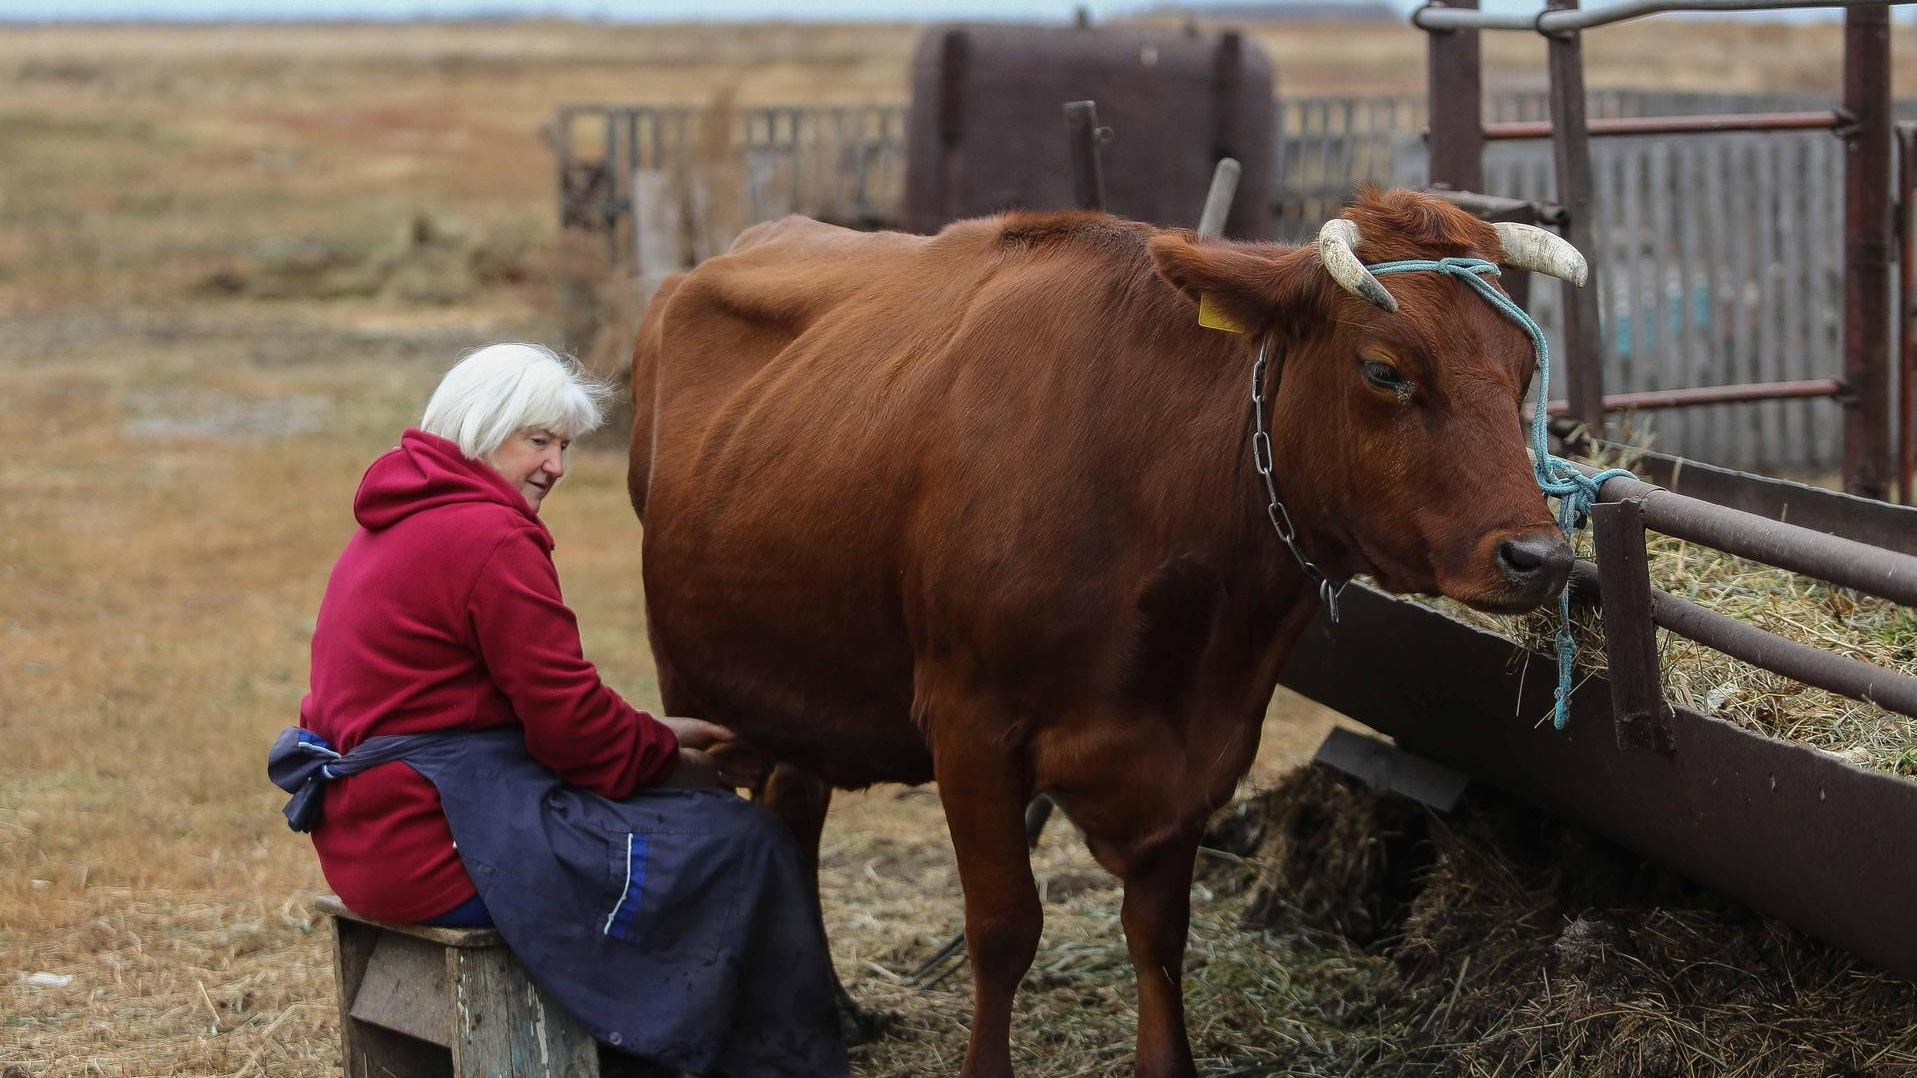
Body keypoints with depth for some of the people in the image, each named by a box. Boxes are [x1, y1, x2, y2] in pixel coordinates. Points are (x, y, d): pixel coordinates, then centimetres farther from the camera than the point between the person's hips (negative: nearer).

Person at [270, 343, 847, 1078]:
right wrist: (674, 761, 3)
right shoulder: (489, 537, -15)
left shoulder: (397, 525, 18)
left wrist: (661, 740, 13)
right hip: (439, 843, -11)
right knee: (742, 847, -6)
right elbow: (569, 722, -14)